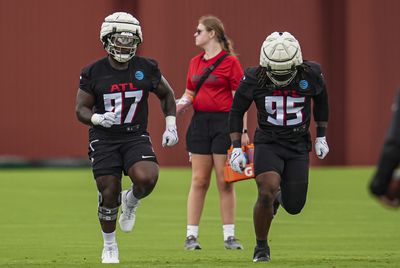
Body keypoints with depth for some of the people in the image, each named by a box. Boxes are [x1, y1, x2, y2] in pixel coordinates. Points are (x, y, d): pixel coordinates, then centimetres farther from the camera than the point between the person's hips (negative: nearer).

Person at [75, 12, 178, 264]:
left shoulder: (147, 68, -1)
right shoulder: (93, 73, -5)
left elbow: (167, 94, 16)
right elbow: (81, 109, -1)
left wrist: (171, 126, 8)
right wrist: (98, 118, -23)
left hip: (136, 137, 1)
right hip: (104, 139, -1)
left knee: (146, 178, -26)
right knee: (109, 194, -2)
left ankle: (130, 202, 10)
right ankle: (110, 247, 20)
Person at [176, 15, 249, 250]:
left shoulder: (230, 61, -5)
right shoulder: (195, 62, 13)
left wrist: (242, 130, -12)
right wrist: (182, 103, -1)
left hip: (224, 123, -5)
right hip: (200, 123, 5)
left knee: (225, 182, -1)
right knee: (199, 180, 3)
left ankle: (229, 236, 6)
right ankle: (191, 235, 4)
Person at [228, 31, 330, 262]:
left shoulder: (311, 74, -10)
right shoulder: (254, 79, -13)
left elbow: (321, 103, 12)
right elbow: (237, 111, 2)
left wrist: (322, 136, 14)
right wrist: (236, 146, -4)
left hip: (298, 146, 2)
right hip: (268, 143, -2)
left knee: (294, 207, 1)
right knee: (267, 193, -23)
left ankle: (281, 195, 40)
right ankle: (261, 247, -2)